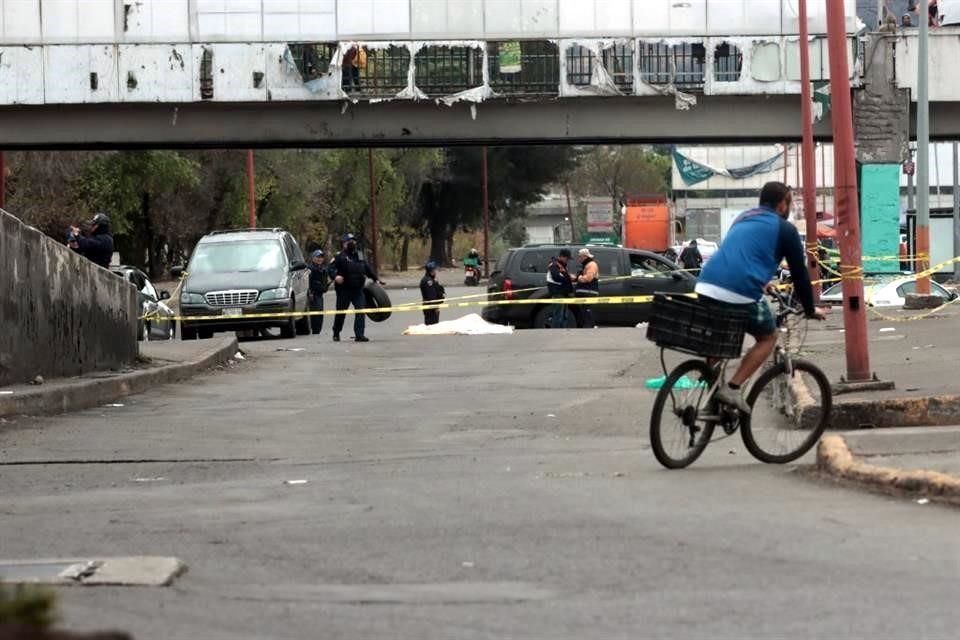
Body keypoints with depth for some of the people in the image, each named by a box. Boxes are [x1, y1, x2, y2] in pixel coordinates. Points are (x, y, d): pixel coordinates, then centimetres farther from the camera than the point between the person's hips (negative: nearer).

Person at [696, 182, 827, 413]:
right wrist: (810, 310, 24)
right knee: (768, 338, 15)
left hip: (706, 286, 6)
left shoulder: (743, 219, 28)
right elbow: (799, 273, 11)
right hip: (741, 292, -6)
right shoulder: (785, 229, 9)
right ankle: (733, 388, 1)